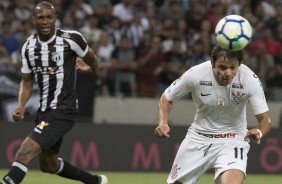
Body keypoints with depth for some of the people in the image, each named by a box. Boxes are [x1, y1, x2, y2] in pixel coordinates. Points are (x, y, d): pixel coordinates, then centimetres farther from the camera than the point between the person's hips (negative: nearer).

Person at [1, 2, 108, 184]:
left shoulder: (71, 38, -13)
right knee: (49, 165, 21)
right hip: (44, 112, 8)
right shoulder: (29, 46, 3)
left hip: (63, 111, -8)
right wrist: (21, 105, -5)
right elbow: (27, 80, 13)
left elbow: (90, 57, 8)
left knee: (24, 153, -22)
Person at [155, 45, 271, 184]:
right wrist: (163, 123, -21)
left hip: (233, 138, -2)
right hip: (199, 136, 2)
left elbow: (265, 119, -17)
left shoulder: (250, 80, -23)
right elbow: (167, 98, -3)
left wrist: (259, 132, -40)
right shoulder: (195, 75, -21)